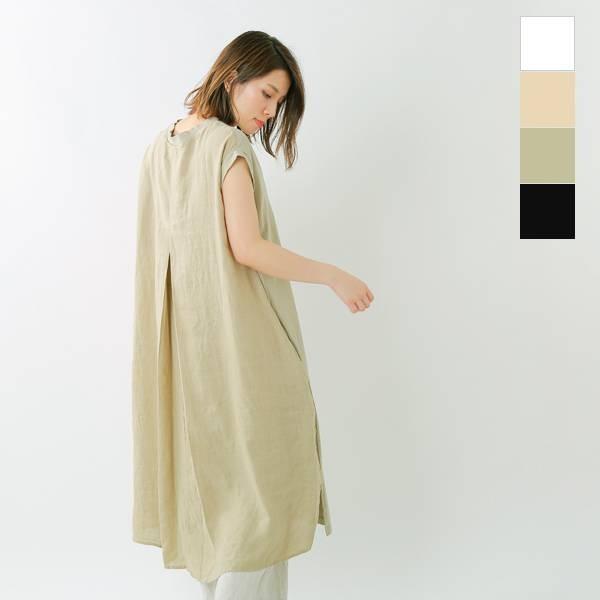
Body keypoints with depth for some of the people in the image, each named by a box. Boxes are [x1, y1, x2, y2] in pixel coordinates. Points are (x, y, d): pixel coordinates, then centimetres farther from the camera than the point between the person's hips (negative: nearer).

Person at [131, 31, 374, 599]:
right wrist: (334, 275, -13)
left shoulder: (160, 146, 10)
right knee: (259, 472, 1)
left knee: (210, 468, 17)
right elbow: (247, 248, -22)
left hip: (185, 339, 9)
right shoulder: (230, 146, -14)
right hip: (238, 341, -8)